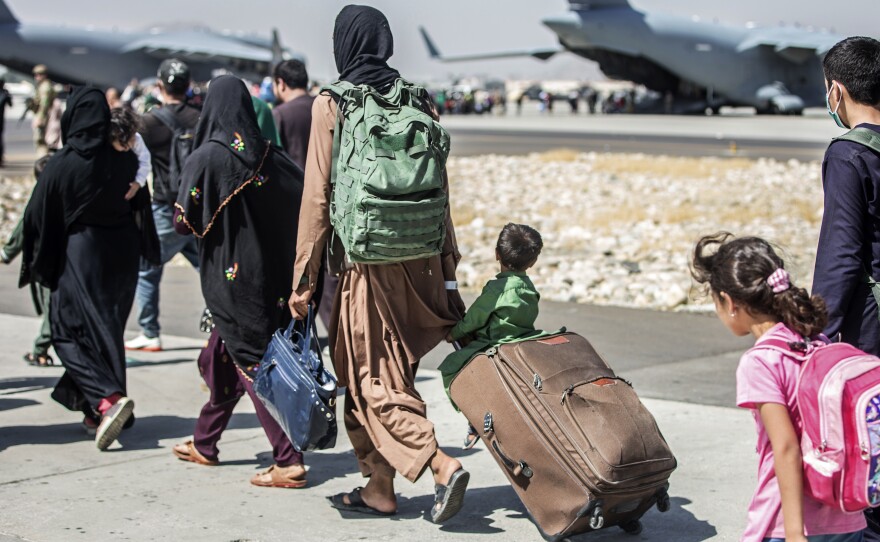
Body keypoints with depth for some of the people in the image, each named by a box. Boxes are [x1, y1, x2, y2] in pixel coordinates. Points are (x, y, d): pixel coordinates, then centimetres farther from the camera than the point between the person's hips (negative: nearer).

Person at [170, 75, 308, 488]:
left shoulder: (205, 158, -14)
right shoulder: (270, 157, 0)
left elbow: (186, 222, -15)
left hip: (228, 276, -6)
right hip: (268, 275, 6)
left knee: (252, 363, -3)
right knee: (223, 356, 20)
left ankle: (288, 461, -7)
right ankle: (204, 443, 34)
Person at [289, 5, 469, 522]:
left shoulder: (331, 105, -8)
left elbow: (318, 196, -8)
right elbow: (439, 191, 7)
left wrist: (304, 277, -3)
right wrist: (447, 263, 15)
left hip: (364, 262, -5)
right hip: (417, 261, 5)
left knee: (373, 379, 3)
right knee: (385, 371, 16)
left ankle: (442, 465, -13)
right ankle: (380, 487, 22)